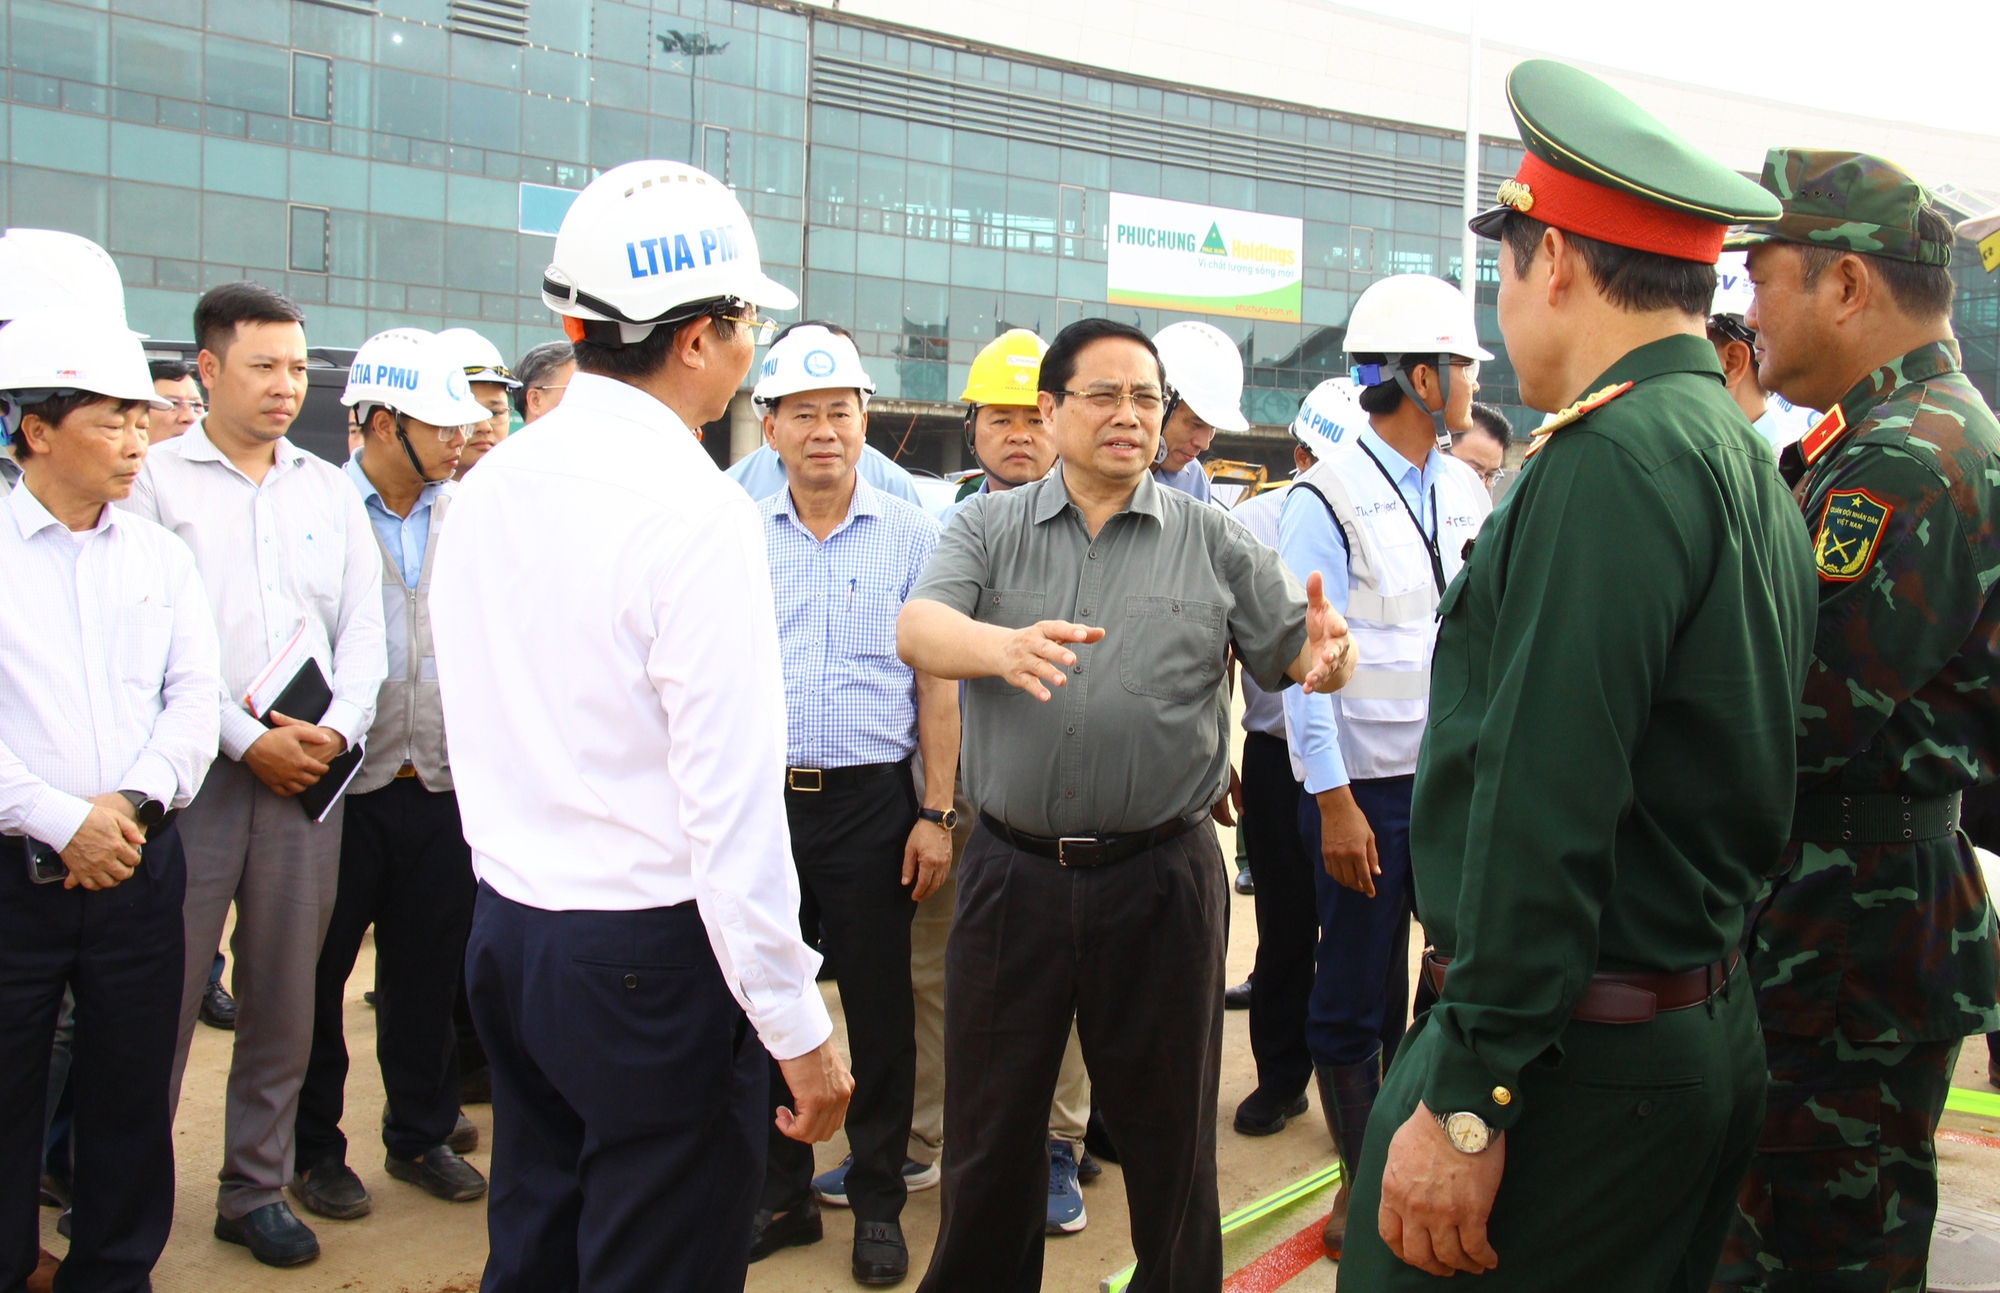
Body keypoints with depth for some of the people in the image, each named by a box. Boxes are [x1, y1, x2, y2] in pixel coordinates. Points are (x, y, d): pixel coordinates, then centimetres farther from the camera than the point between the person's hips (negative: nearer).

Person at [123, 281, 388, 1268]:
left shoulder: (329, 489, 14)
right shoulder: (156, 478, 1)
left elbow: (363, 628, 11)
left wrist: (336, 727, -5)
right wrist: (245, 739, -12)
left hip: (310, 773, 4)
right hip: (196, 772, -4)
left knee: (284, 997, 9)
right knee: (165, 993, -1)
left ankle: (257, 1188, 22)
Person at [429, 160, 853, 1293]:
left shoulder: (491, 485, 4)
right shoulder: (697, 510, -19)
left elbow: (478, 729, 12)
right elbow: (732, 803, -22)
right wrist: (802, 1032, -15)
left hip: (507, 932, 8)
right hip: (655, 952, -8)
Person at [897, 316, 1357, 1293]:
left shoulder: (1213, 541, 5)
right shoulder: (988, 527, 4)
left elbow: (1298, 654, 4)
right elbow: (917, 629, -12)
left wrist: (1327, 654, -21)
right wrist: (1004, 646, -33)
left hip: (1160, 875, 0)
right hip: (1012, 872, 1)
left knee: (1167, 1121, 14)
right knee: (988, 1126, 14)